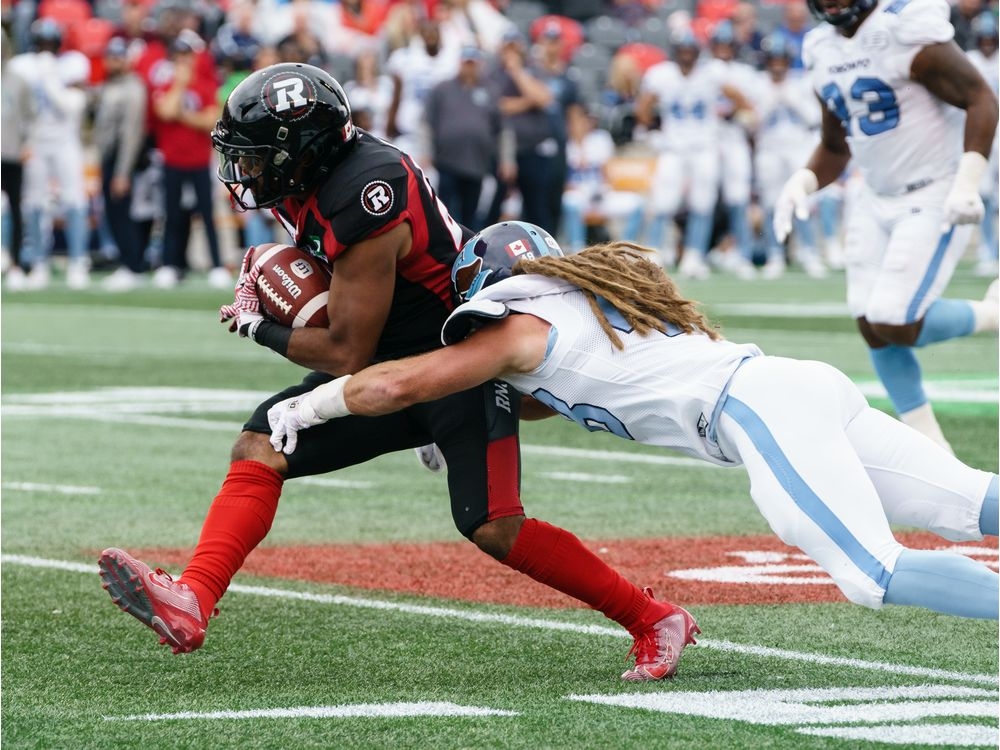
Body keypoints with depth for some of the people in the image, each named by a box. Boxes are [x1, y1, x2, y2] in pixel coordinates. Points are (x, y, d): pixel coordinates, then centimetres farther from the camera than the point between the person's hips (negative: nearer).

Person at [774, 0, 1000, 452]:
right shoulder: (825, 53, 7)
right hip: (877, 202, 8)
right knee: (872, 328, 2)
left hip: (935, 199, -8)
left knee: (895, 325, -16)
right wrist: (802, 183, -2)